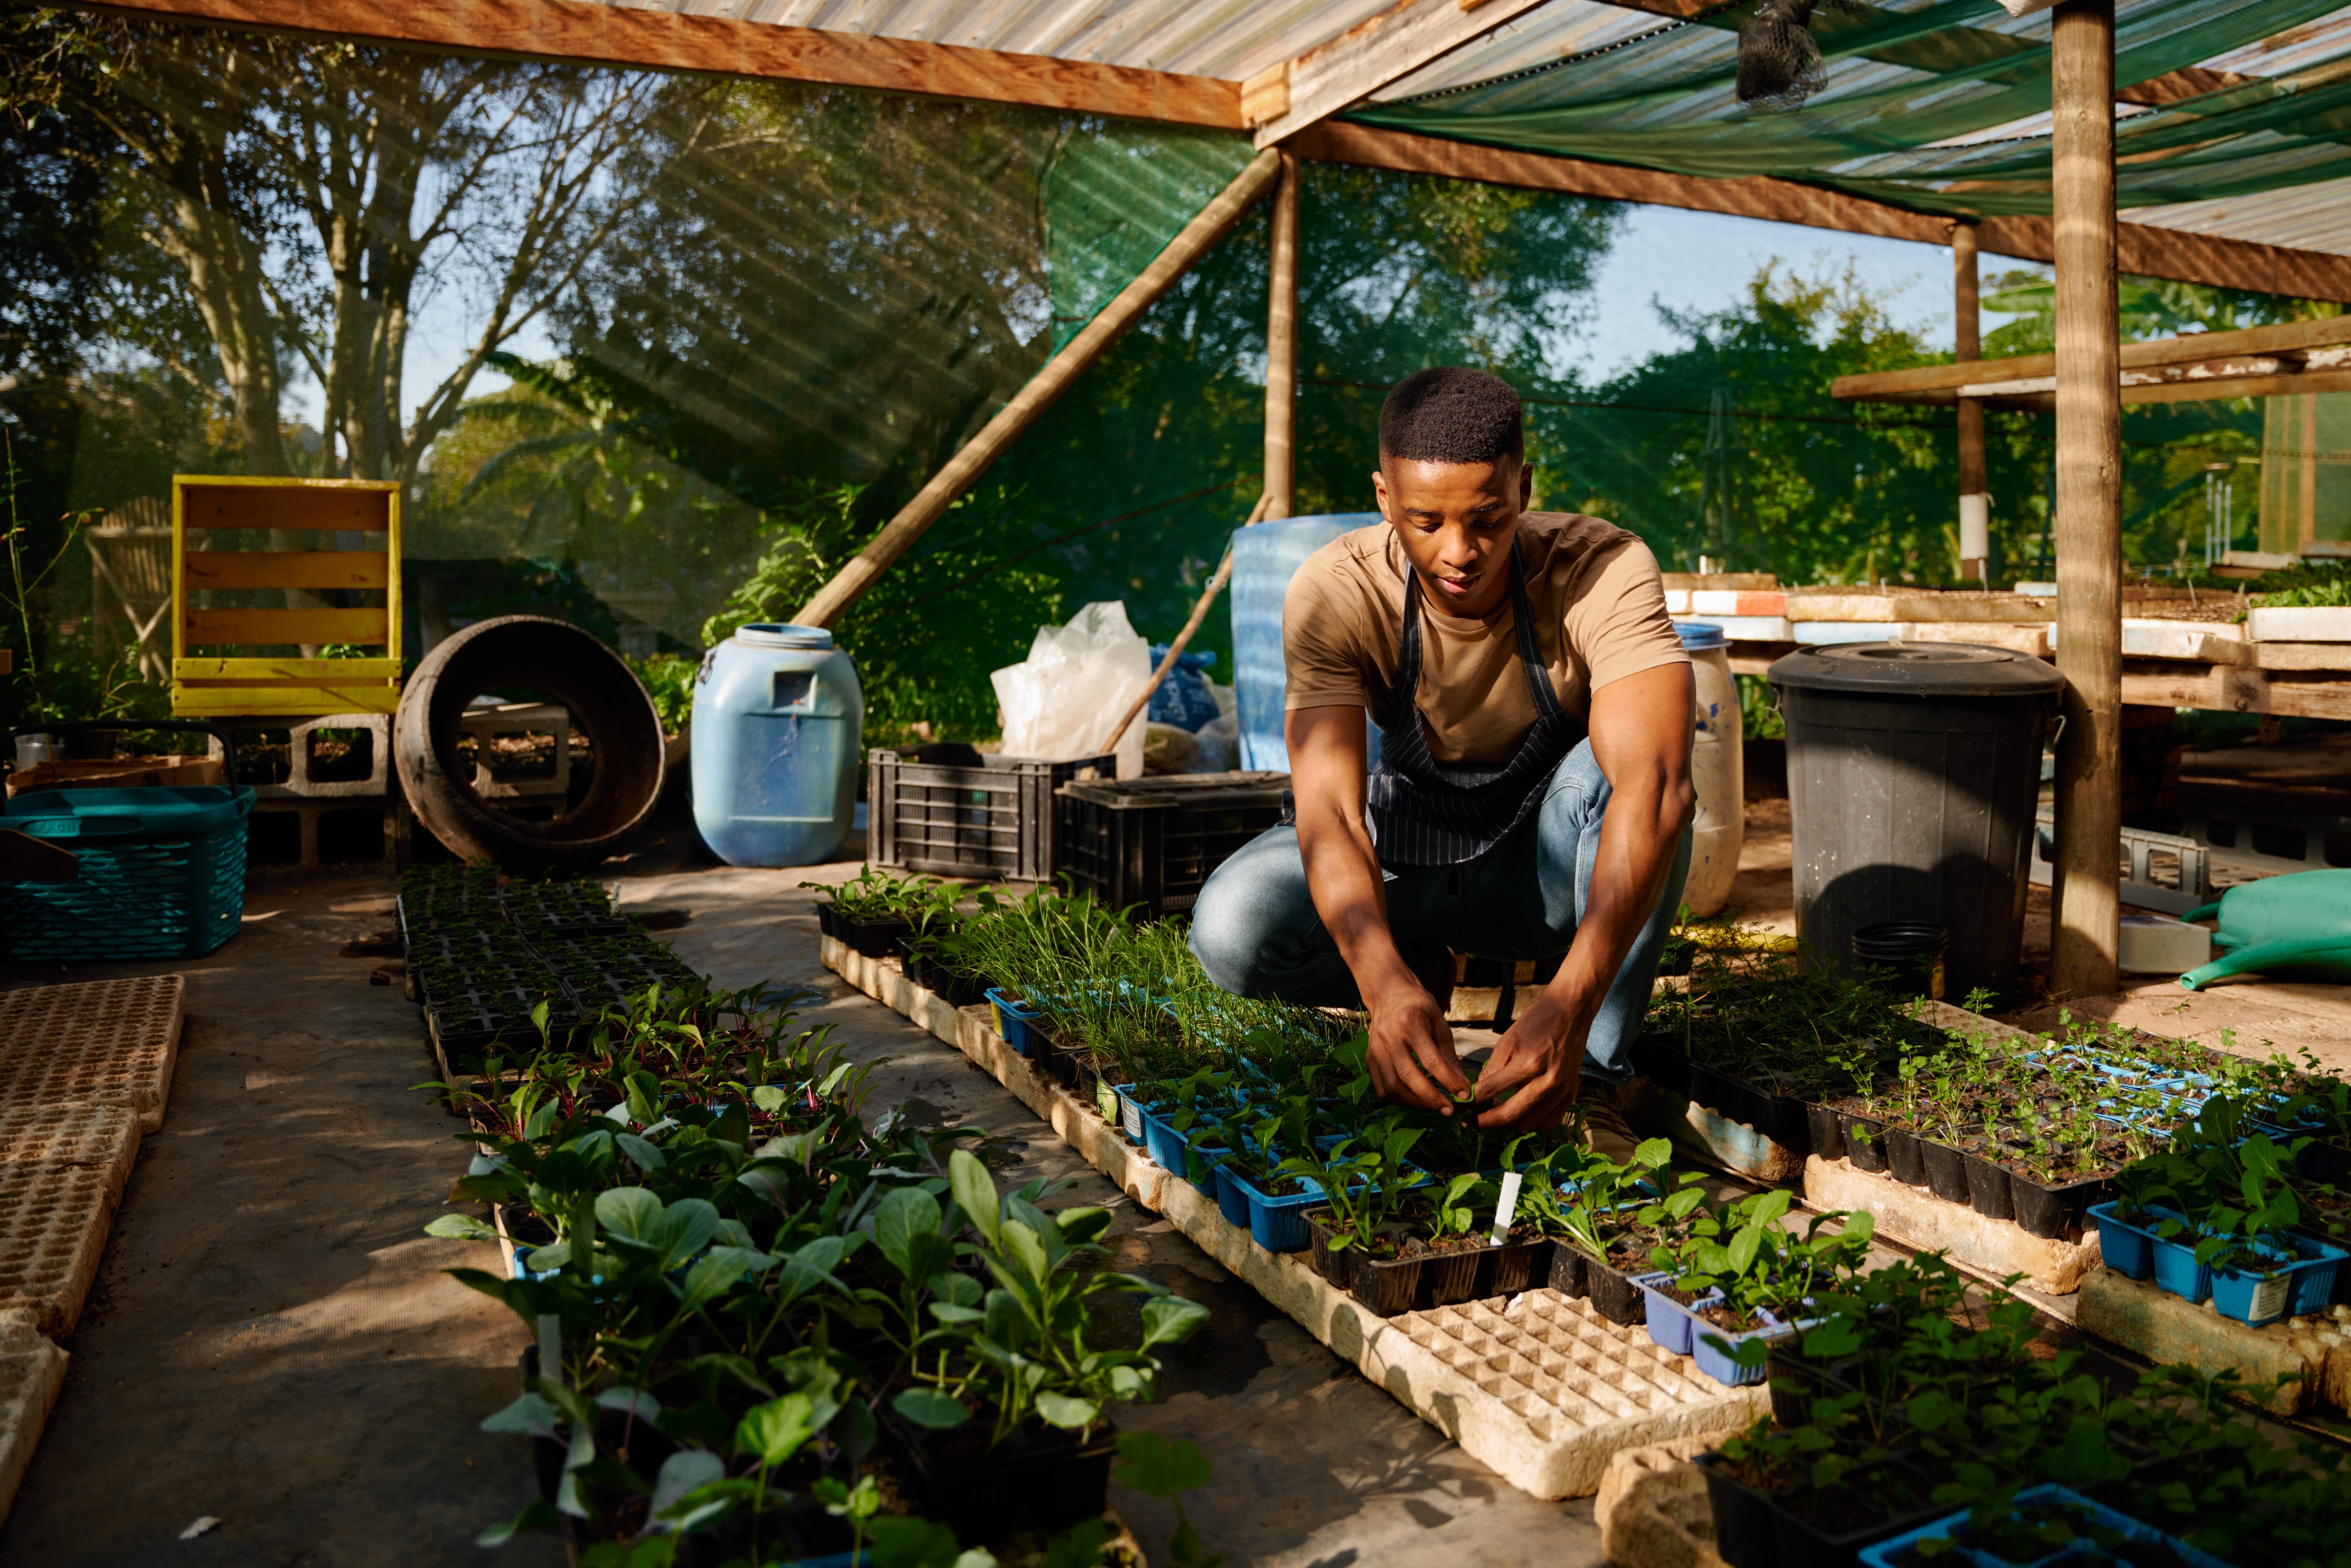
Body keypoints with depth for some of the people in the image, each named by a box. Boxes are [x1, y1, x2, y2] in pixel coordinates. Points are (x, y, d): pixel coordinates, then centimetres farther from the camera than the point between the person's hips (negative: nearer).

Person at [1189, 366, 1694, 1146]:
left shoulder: (1605, 571, -28)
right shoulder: (1336, 592, -25)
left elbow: (1654, 785, -41)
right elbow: (1328, 810, -34)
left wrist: (1572, 1005, -55)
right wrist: (1388, 988, -53)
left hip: (1555, 872, -1)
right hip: (1409, 858, 1)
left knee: (1611, 768, -36)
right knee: (1230, 927, -27)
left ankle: (1593, 1079, -23)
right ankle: (1423, 969, 4)